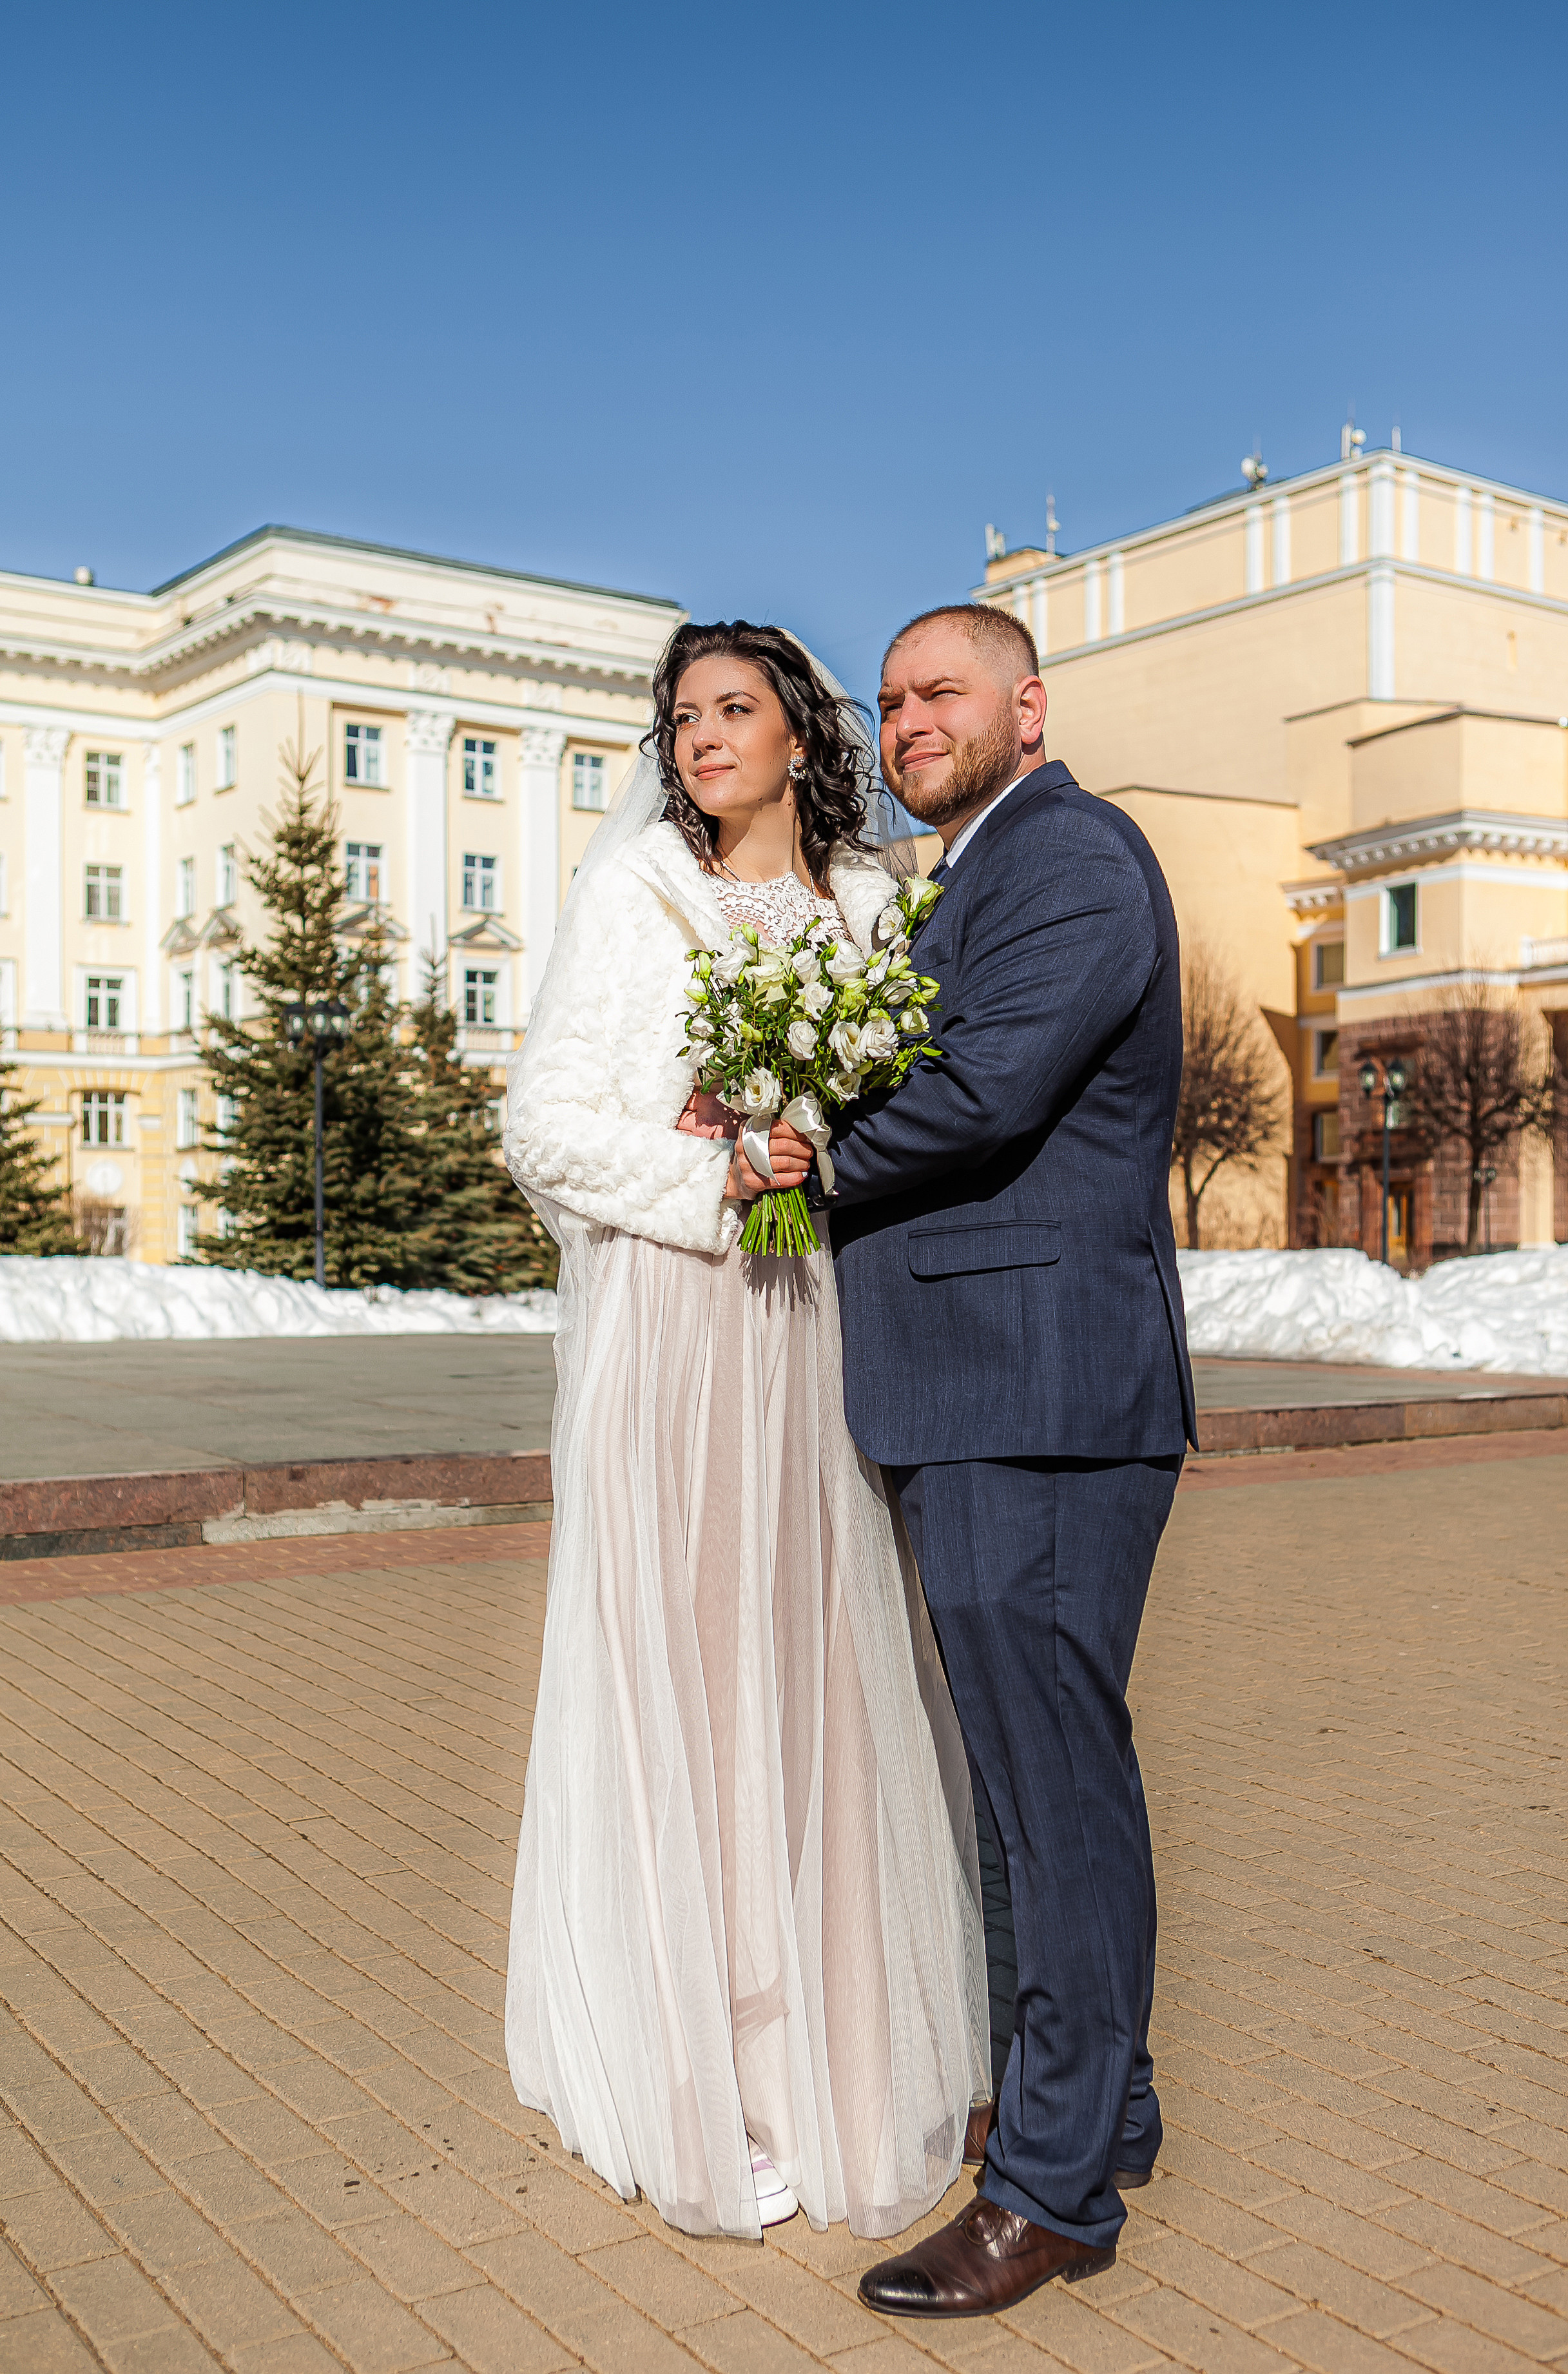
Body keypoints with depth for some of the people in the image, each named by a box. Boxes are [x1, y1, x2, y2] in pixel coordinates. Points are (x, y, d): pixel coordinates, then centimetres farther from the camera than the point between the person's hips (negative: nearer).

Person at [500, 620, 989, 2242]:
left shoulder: (869, 903, 13)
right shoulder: (630, 894, 3)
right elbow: (543, 1121, -3)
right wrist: (706, 1181, -16)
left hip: (820, 1332, 3)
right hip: (671, 1330, -3)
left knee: (828, 1669, 7)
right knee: (676, 1673, 0)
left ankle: (845, 2050, 22)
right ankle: (694, 2081, 13)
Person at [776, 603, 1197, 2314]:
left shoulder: (1075, 859, -9)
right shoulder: (965, 892, 23)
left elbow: (982, 1095, -21)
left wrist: (808, 1160, -6)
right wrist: (795, 1124, 0)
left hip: (1042, 1395, -11)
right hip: (978, 1401, 11)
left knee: (1056, 1779, -2)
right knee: (1028, 1771, 18)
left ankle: (1055, 2185, 10)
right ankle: (1100, 2105, 34)